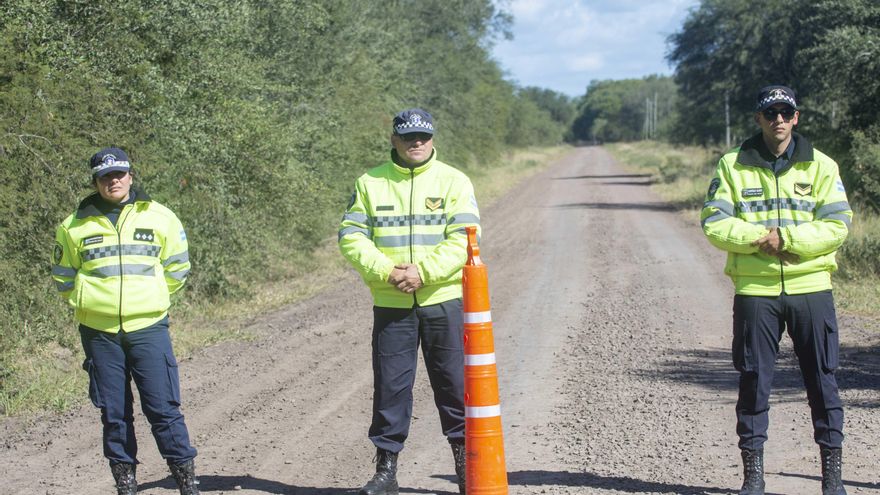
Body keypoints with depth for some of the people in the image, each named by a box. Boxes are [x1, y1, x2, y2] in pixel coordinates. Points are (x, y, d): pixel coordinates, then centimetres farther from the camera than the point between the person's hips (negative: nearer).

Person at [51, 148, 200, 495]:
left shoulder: (159, 218, 4)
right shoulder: (75, 226, 5)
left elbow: (176, 268, 15)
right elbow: (63, 275, 17)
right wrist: (89, 304, 12)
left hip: (148, 327, -1)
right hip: (99, 332, 1)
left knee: (163, 408, -4)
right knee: (114, 414, 5)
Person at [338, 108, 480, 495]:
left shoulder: (454, 181, 2)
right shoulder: (370, 183, 6)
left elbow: (464, 238, -7)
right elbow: (351, 236, 0)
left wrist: (423, 271, -18)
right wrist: (386, 271, -15)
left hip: (444, 300, -1)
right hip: (391, 304, 1)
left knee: (454, 383, 4)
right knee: (390, 386, 4)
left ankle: (466, 463, 17)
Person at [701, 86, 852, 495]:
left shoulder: (820, 166, 5)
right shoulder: (732, 166, 5)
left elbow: (837, 224, -4)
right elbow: (714, 223, -3)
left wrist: (785, 238, -15)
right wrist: (760, 238, -17)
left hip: (810, 288, 0)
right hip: (755, 289, 0)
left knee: (823, 381, 4)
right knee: (753, 382, 4)